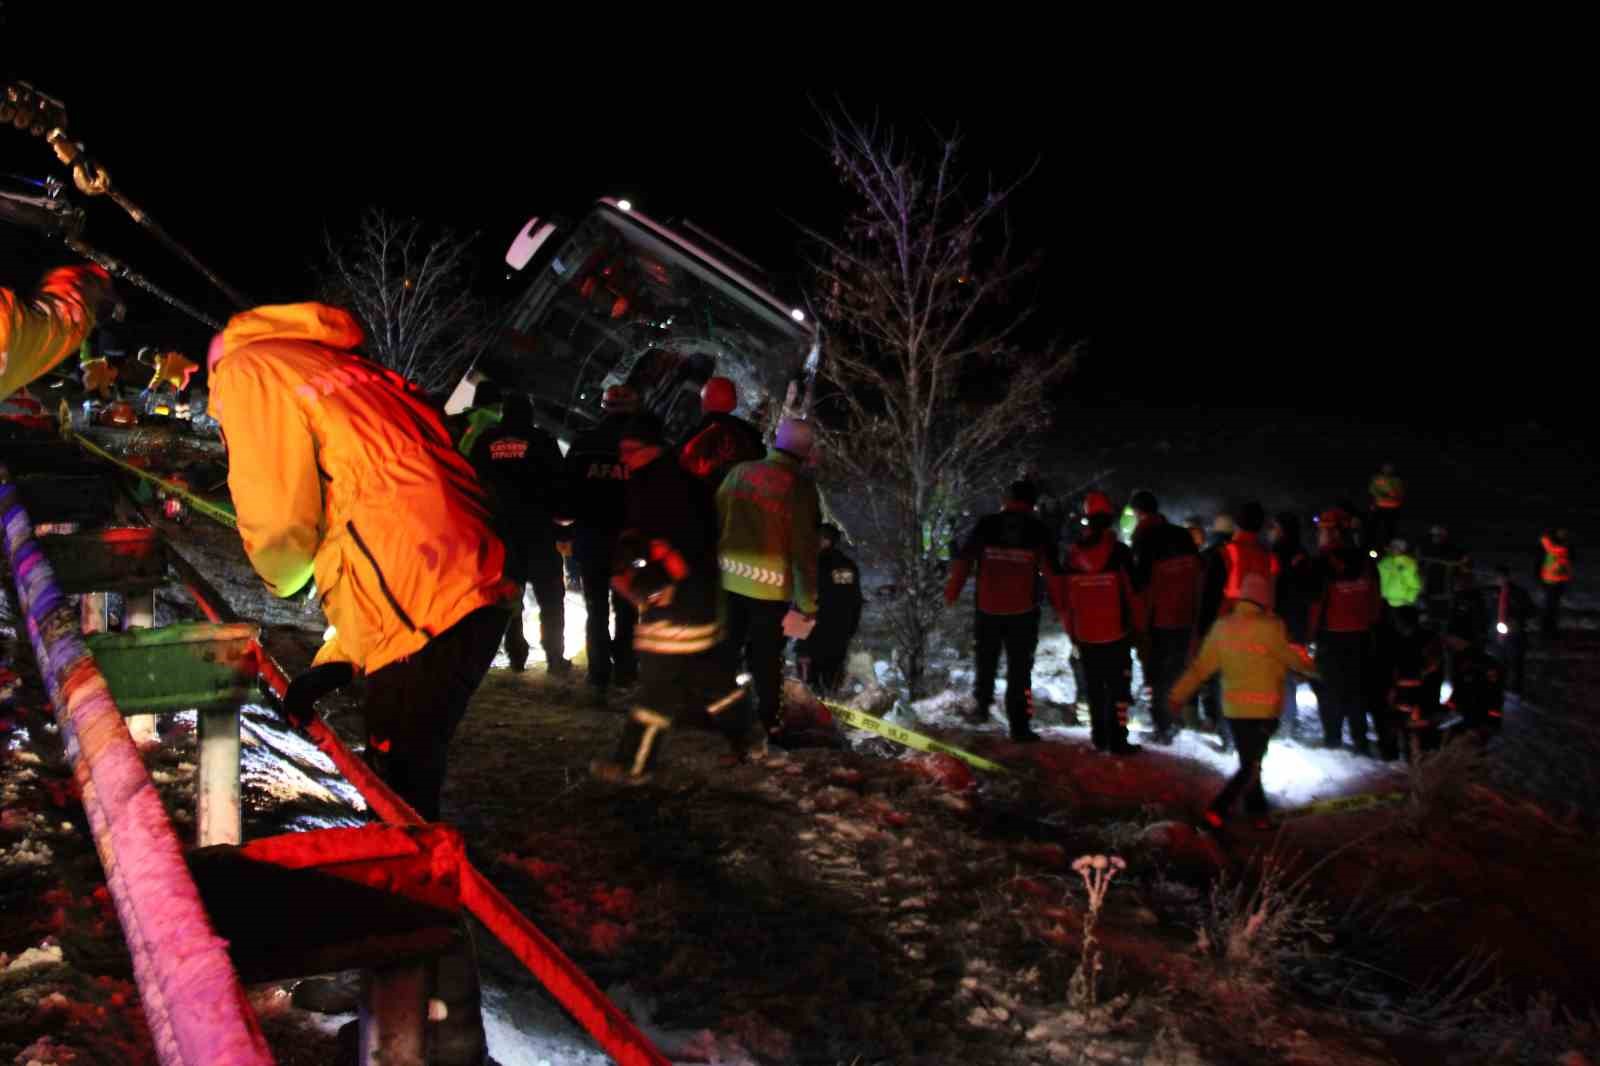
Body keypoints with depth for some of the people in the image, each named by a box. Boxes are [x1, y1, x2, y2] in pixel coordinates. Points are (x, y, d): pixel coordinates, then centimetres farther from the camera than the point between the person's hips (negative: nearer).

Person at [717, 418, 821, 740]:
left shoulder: (740, 472, 0)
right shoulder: (801, 487, -11)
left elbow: (715, 520, 6)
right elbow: (804, 547, -11)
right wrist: (808, 600, -4)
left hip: (729, 576, 4)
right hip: (772, 583, -3)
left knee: (727, 645, 17)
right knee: (766, 653, 9)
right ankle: (768, 720, 16)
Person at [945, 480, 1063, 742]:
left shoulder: (986, 524, -3)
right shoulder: (1038, 530, -4)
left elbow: (963, 560, 1)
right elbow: (1052, 571, -1)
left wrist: (952, 592, 13)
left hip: (988, 609, 1)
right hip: (1023, 612, -1)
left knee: (986, 662, 23)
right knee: (1020, 669, 4)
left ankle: (982, 707, 32)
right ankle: (1019, 726, 2)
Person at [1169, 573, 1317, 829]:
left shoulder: (1222, 626, 1)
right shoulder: (1271, 628, -14)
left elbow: (1201, 666, 1)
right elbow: (1293, 659, -1)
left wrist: (1179, 694, 8)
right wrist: (1312, 669, 21)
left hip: (1233, 707, 6)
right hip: (1262, 709, -6)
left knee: (1248, 761, 19)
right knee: (1251, 766, -1)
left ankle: (1257, 811, 24)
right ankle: (1218, 810, -13)